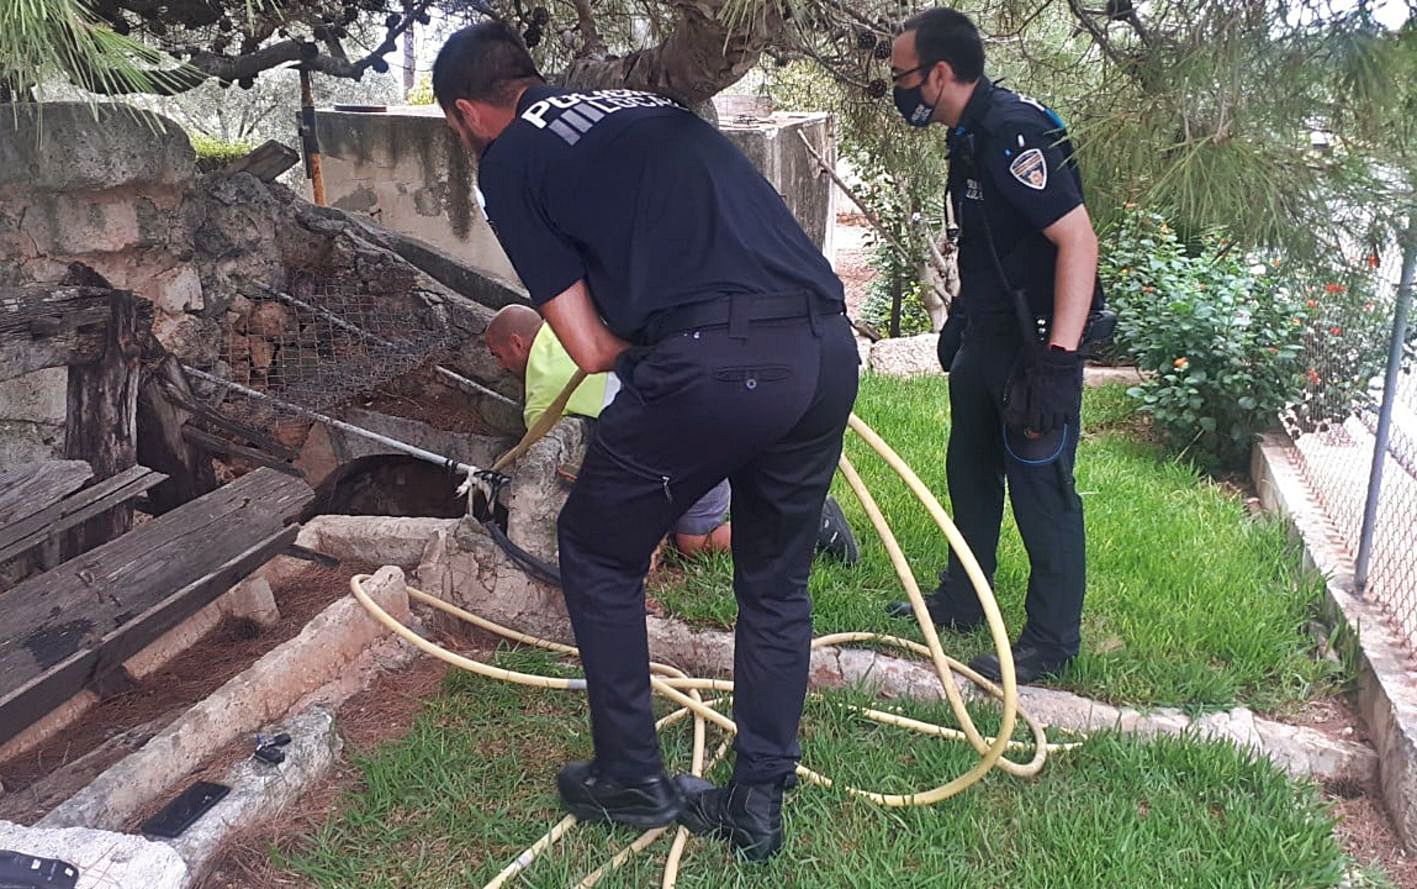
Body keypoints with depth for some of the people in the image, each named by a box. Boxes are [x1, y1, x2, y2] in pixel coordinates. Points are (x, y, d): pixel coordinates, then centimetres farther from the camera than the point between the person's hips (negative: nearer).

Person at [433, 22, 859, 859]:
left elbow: (594, 350, 5)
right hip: (829, 348, 7)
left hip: (713, 366, -6)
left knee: (597, 552, 19)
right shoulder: (651, 105, 29)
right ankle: (758, 803, 33)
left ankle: (633, 780, 30)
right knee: (777, 580, 23)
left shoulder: (508, 161, 11)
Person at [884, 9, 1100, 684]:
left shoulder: (1012, 132, -21)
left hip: (1037, 342, -10)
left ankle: (1051, 642, 15)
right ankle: (961, 600, 37)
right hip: (987, 336, 10)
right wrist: (961, 321, 26)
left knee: (1040, 488, 0)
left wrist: (1058, 360, -31)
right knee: (969, 470, 19)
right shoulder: (970, 135, 10)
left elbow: (1079, 239, -27)